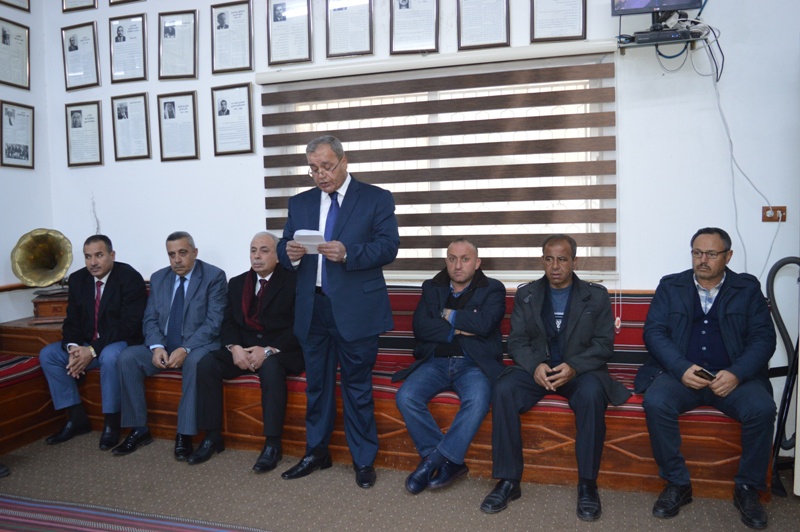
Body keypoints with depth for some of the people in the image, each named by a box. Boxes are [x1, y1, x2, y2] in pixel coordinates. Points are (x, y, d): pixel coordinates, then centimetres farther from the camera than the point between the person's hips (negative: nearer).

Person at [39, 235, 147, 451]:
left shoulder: (130, 278, -16)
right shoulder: (77, 279, 4)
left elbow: (128, 325, -21)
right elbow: (72, 321, 5)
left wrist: (93, 350, -26)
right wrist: (73, 347, -17)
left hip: (121, 343, -7)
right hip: (86, 344, 7)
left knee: (110, 357, -36)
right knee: (47, 355, -8)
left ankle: (111, 422, -19)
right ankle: (76, 418, -1)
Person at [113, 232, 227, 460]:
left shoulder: (214, 276, -7)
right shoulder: (158, 278, 10)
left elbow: (214, 321, -14)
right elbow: (150, 319, 7)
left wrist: (185, 349, -26)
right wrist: (157, 347, -13)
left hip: (198, 345, -5)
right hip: (163, 345, 5)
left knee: (195, 361, -37)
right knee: (127, 357, -18)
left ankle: (184, 434, -26)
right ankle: (139, 430, -7)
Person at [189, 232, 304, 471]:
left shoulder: (293, 281, -4)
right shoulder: (237, 283, 14)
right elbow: (228, 322, 9)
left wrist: (269, 350, -22)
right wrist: (235, 348, -12)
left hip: (281, 350, -5)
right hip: (243, 348, 5)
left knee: (271, 368, -37)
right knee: (206, 365, -18)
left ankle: (272, 444, -27)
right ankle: (212, 437, -8)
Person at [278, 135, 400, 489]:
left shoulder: (377, 199, 0)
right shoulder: (300, 203, 12)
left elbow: (388, 247, -10)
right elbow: (283, 248, 10)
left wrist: (347, 253, -25)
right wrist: (290, 253, -15)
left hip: (356, 309, -4)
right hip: (312, 308, 4)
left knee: (357, 386, 5)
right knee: (316, 383, 15)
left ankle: (363, 460, 21)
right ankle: (316, 452, 32)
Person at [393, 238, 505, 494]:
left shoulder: (493, 289, 7)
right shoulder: (432, 288, 15)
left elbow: (484, 323, -13)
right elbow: (420, 327, 1)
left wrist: (448, 315, -2)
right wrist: (455, 330, -9)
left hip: (474, 363, -2)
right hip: (435, 361, 3)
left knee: (477, 400, -34)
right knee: (406, 397, -24)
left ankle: (434, 459, -16)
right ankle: (449, 460, -8)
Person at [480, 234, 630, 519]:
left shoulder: (596, 295, 4)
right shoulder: (525, 295, 8)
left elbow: (604, 344, -2)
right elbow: (516, 341, 3)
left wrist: (574, 366, -21)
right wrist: (535, 365, -19)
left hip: (581, 369, -1)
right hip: (536, 368, 2)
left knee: (591, 394, -35)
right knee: (502, 390, -28)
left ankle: (587, 483, -18)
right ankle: (509, 481, -17)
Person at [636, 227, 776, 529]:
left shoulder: (748, 288, 11)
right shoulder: (670, 286, 10)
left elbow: (764, 337, 2)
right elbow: (653, 332, 0)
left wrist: (737, 373, -16)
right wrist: (682, 369, -17)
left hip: (734, 376, 1)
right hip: (679, 373, 0)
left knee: (762, 408, -28)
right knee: (655, 403, -29)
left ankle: (747, 488, -5)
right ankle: (677, 484, -9)